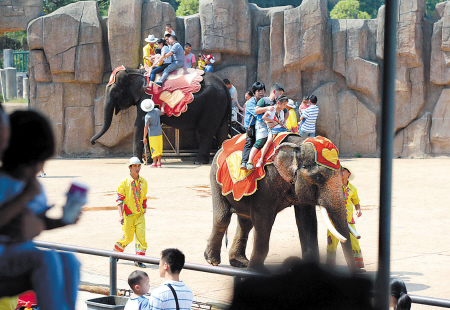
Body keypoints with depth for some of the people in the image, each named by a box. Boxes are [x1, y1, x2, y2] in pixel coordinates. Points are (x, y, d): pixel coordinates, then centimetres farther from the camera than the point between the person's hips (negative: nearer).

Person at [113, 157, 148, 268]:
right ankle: (115, 252, 29)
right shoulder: (124, 182, -8)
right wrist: (121, 215, -17)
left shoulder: (143, 182, 5)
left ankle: (138, 260, -1)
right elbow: (119, 200, -9)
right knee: (128, 238, 3)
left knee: (141, 236, -7)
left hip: (140, 215, 3)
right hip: (128, 215, -3)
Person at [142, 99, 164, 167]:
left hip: (152, 134, -6)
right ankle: (159, 163, 10)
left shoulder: (148, 116, -17)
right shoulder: (157, 110, -1)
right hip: (159, 133, 6)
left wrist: (144, 137, -9)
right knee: (159, 148, 10)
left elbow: (146, 127, -14)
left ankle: (154, 163, -1)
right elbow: (162, 113, 23)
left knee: (154, 149, -2)